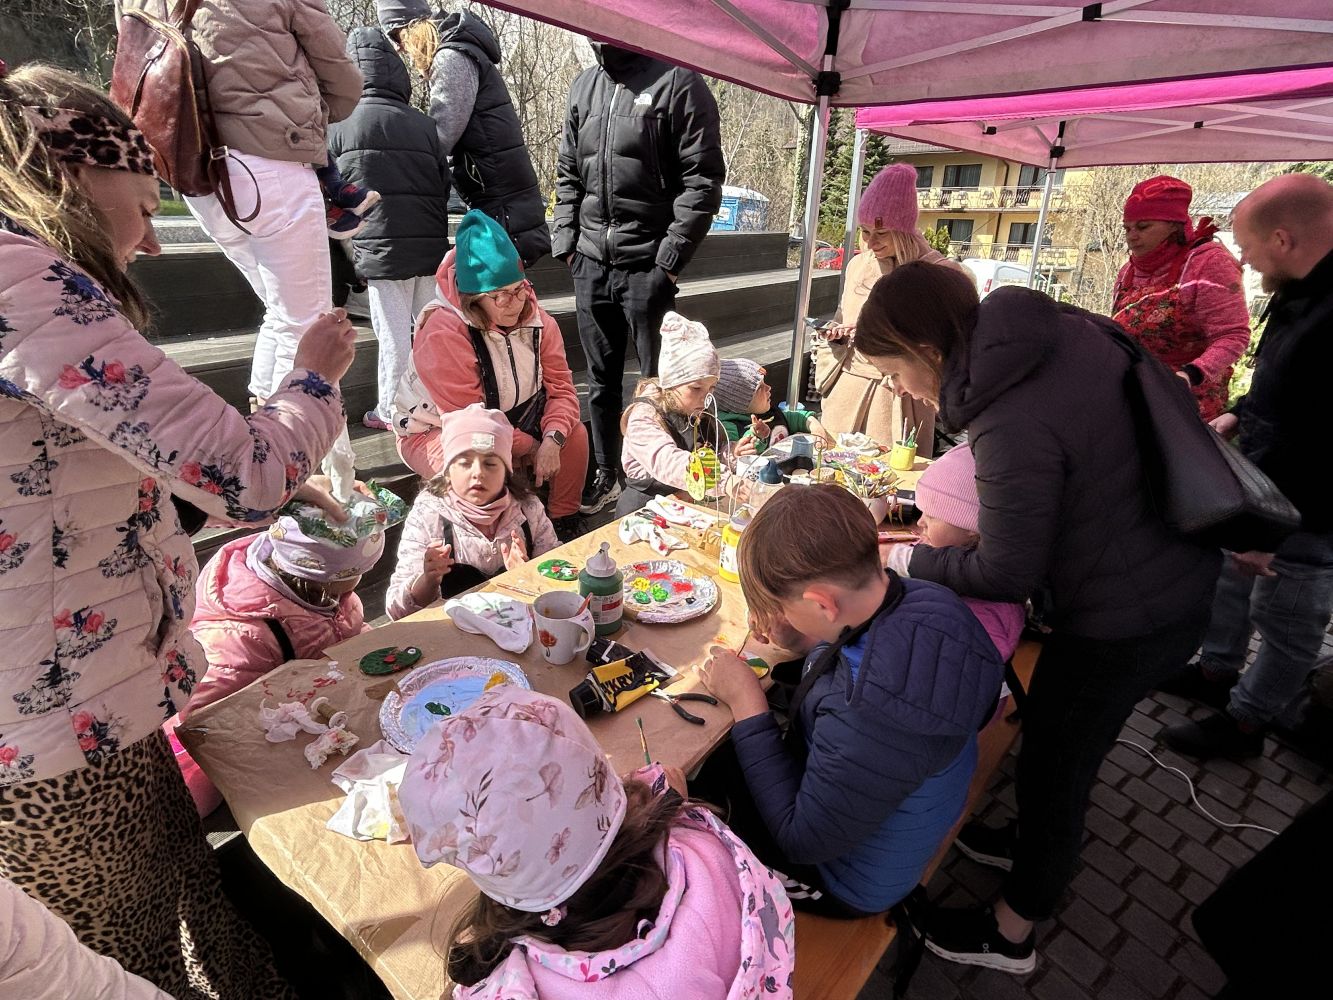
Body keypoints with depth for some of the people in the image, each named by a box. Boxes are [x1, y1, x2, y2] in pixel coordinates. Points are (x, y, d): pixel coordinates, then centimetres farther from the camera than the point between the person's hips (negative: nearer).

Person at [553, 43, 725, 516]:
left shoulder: (678, 81, -2)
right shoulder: (584, 85, 17)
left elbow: (703, 179, -8)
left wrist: (671, 257, -13)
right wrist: (566, 238, 9)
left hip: (646, 264, -6)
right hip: (590, 262, 6)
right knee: (601, 379, 11)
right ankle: (607, 474, 24)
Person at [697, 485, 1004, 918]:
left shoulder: (871, 712, -45)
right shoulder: (920, 599, -20)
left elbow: (803, 843, -29)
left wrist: (746, 702, -27)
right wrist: (796, 632, -13)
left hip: (849, 882, -6)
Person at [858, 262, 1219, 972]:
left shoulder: (1013, 423, -32)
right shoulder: (1065, 328, -6)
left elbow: (1006, 574, -23)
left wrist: (906, 559, -8)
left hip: (1124, 621, -8)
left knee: (1051, 765, 11)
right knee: (1057, 740, 27)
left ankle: (1010, 934, 36)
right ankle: (1039, 849, 54)